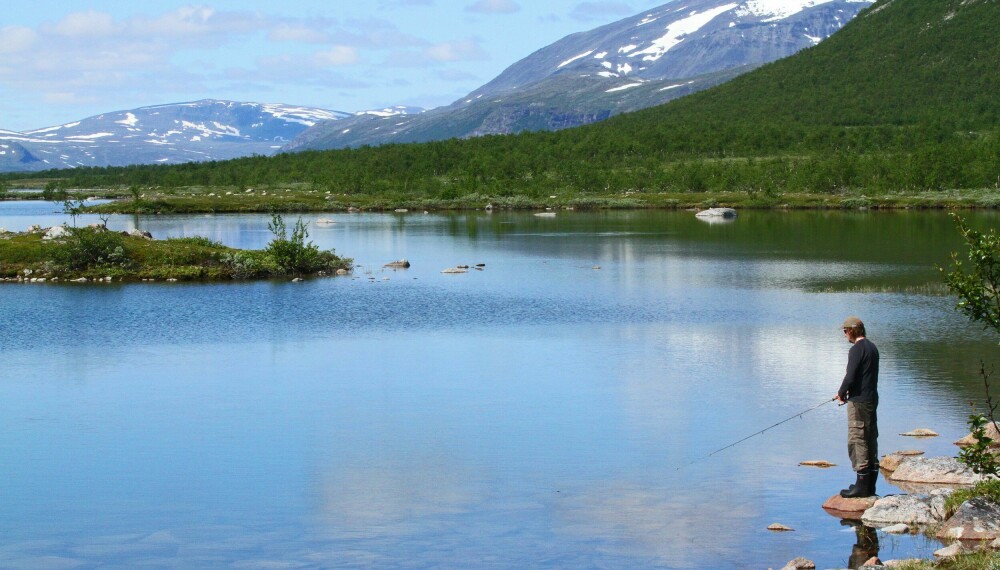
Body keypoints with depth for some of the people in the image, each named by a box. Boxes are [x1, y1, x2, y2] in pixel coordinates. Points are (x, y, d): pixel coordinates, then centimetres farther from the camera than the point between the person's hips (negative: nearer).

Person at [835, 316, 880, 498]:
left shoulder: (857, 349, -15)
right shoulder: (872, 347, 14)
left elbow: (850, 377, -18)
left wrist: (841, 393, -1)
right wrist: (847, 392, 17)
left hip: (859, 401, -10)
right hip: (872, 399, 10)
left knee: (857, 441, -6)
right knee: (871, 440, 12)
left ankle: (861, 485, -7)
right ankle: (870, 486, 16)